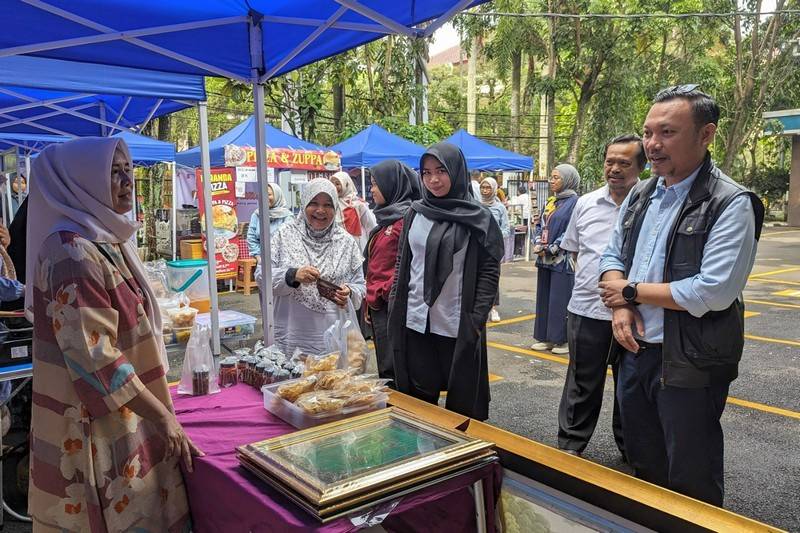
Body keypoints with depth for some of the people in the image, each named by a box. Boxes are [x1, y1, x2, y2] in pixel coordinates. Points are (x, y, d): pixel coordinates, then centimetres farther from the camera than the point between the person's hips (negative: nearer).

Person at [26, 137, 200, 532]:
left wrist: (158, 407, 17)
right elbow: (93, 356, -25)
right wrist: (162, 414, -19)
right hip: (95, 428, -9)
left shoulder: (106, 241, 9)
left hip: (126, 419, 9)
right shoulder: (72, 252, -21)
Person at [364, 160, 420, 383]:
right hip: (378, 305, 9)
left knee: (392, 370, -2)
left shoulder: (407, 218, -15)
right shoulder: (387, 216, 15)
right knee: (385, 366, 16)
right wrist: (371, 294, 16)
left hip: (393, 305, -9)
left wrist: (382, 292, -14)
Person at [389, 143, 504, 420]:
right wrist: (395, 308, 6)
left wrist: (477, 319, -11)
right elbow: (403, 263, 11)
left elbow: (490, 271, -6)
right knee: (418, 398, 12)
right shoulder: (415, 213, 7)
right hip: (415, 322, 4)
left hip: (458, 325, -3)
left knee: (463, 400, 7)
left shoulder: (478, 218, -5)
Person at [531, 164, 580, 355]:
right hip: (545, 259, 8)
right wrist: (538, 244, -1)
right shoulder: (550, 202, 14)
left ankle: (563, 340, 9)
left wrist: (551, 249, -14)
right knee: (543, 298, 11)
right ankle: (546, 337, 21)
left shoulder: (574, 202, -9)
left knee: (560, 300, -2)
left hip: (562, 260, -8)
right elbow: (540, 225, 17)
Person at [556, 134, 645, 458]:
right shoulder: (586, 204, 6)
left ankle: (630, 447, 34)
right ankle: (570, 446, 27)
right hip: (587, 309, 2)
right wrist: (595, 279, 9)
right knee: (582, 383, 13)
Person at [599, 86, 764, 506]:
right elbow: (612, 256, 12)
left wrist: (632, 291, -14)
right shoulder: (641, 195, 7)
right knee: (643, 467, 23)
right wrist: (620, 308, -8)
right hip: (634, 351, 7)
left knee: (691, 485, 10)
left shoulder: (730, 204, -16)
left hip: (690, 364, -7)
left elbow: (714, 291, -25)